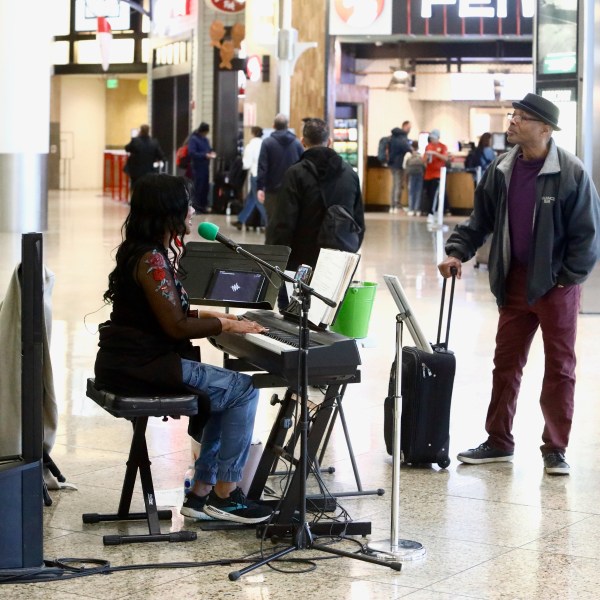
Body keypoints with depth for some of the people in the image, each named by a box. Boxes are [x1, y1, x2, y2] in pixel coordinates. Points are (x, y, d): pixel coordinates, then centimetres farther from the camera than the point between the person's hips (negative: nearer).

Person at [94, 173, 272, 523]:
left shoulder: (146, 252, 14)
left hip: (135, 359, 10)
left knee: (225, 391, 17)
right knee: (244, 389, -7)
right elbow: (176, 327, -20)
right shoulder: (152, 260, -18)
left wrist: (208, 316, 13)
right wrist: (227, 325, -9)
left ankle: (202, 493, 16)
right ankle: (224, 495, 0)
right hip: (143, 366, -10)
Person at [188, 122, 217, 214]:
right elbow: (192, 153, -22)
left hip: (205, 166, 8)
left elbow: (209, 148, 26)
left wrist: (211, 152, 1)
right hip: (198, 167, -8)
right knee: (198, 186, -7)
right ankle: (197, 206, -1)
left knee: (205, 186, 12)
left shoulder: (205, 139, 14)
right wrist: (205, 155, -26)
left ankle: (204, 205, 20)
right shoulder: (193, 139, -12)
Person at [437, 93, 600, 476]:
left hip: (556, 284, -5)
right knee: (506, 362, 10)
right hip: (515, 282, 5)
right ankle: (499, 442, 21)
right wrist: (458, 252, -2)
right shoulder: (501, 170, 2)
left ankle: (555, 449, 13)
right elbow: (481, 220, 11)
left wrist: (568, 277, -11)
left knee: (560, 367, 4)